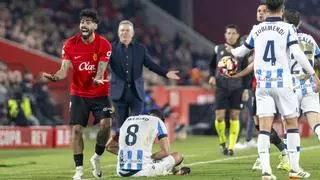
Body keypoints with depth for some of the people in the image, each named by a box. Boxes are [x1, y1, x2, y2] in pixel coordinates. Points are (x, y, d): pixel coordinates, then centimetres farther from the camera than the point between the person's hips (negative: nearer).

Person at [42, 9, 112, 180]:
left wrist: (98, 79, -41)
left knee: (105, 124, -17)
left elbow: (101, 68, -18)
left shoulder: (104, 44, -10)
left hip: (100, 93, -1)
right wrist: (56, 77, -33)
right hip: (78, 94, 1)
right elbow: (65, 69, -10)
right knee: (76, 129, -6)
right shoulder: (70, 44, -6)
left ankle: (97, 157, 8)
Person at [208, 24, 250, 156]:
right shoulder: (218, 49, 6)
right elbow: (212, 65, 19)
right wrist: (212, 76, 0)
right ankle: (222, 142, 17)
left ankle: (231, 147, 3)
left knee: (234, 116, -2)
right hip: (221, 87, 0)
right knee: (219, 116, -7)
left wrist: (246, 88, 2)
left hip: (237, 88, 0)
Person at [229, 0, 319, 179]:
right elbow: (297, 53, -14)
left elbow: (242, 51, 21)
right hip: (282, 83, -3)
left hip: (262, 84, 3)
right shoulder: (287, 28, -3)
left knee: (264, 127, -2)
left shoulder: (257, 29, 7)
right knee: (292, 123, 9)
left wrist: (232, 51, 44)